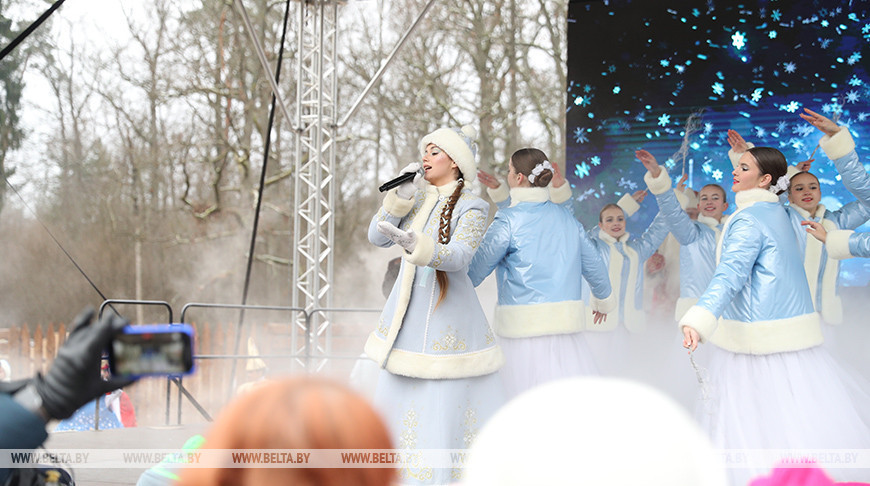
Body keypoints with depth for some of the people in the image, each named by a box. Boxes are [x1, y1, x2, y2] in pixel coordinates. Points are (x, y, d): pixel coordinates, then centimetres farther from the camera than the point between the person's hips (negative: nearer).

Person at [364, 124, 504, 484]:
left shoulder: (471, 208, -7)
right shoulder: (417, 199, 10)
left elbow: (459, 256, -22)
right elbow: (377, 236, 3)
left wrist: (415, 245, -40)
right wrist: (399, 197, -11)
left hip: (449, 314, -6)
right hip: (408, 314, 6)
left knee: (450, 401, -6)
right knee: (400, 398, 7)